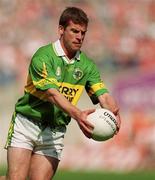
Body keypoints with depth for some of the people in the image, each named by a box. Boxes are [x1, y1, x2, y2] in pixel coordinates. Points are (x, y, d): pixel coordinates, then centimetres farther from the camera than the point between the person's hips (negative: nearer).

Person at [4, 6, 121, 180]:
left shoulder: (87, 65, 5)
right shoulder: (43, 56, -13)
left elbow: (103, 94, -5)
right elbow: (52, 94, -24)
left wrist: (113, 111, -30)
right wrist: (77, 114, -41)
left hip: (54, 132, 4)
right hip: (26, 122, -4)